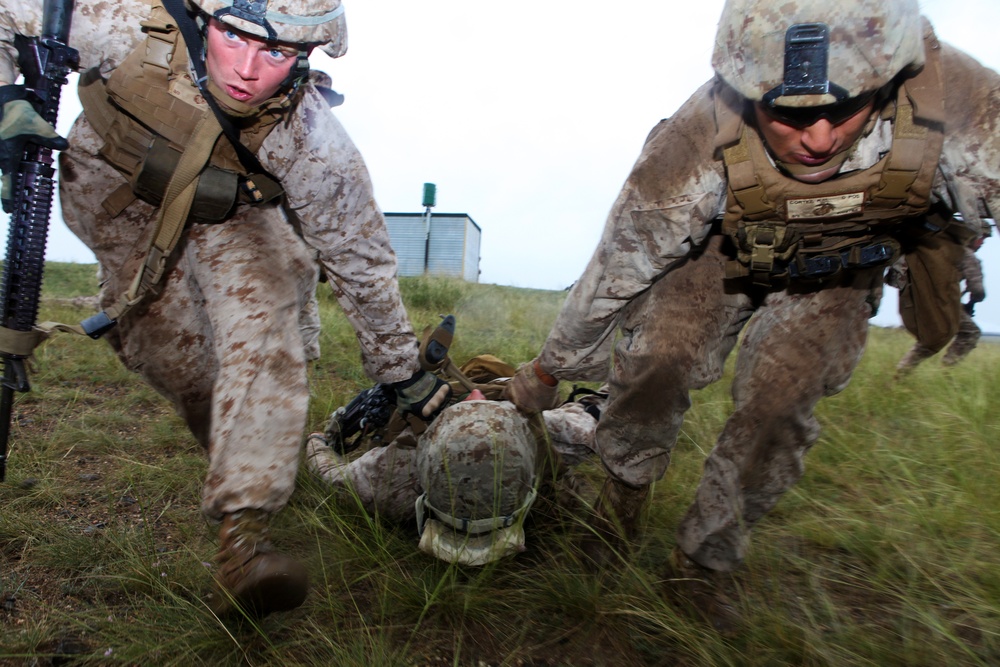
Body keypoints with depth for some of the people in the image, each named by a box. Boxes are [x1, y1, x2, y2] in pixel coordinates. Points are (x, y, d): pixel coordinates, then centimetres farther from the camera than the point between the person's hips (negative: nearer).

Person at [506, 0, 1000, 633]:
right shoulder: (695, 143, -35)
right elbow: (615, 269, -24)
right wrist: (547, 372, -11)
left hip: (837, 273, 1)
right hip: (720, 251, -1)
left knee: (777, 411, -11)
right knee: (656, 361, -21)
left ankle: (702, 563, 13)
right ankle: (624, 494, 10)